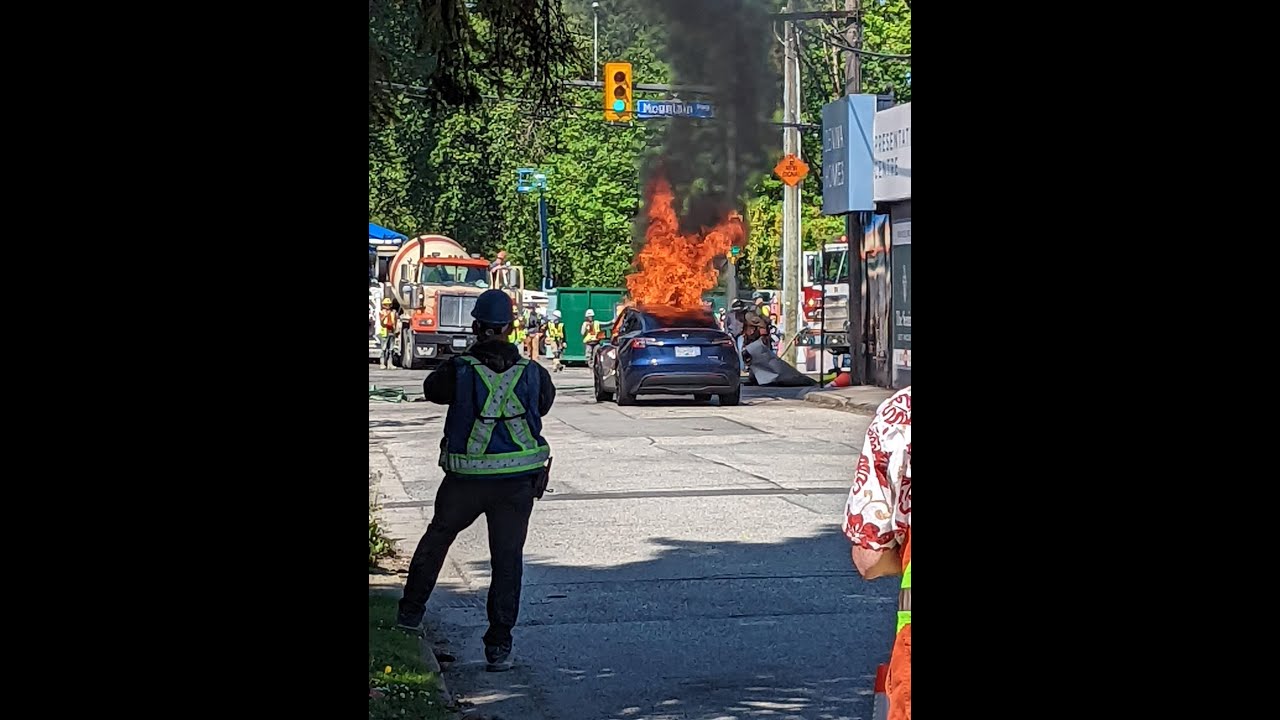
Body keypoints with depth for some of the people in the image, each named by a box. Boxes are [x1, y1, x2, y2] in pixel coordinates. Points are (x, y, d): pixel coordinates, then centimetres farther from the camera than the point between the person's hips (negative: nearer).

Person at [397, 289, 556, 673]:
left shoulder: (459, 370, -11)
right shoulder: (533, 374, -4)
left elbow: (432, 388, 9)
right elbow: (546, 401, 16)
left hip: (465, 481, 0)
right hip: (517, 482, 0)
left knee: (436, 540, 23)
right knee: (507, 559, 5)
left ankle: (410, 612, 37)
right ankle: (499, 647, 2)